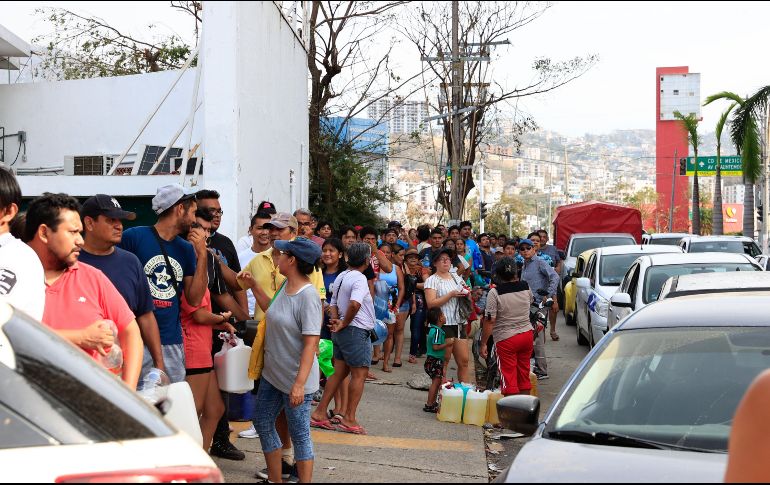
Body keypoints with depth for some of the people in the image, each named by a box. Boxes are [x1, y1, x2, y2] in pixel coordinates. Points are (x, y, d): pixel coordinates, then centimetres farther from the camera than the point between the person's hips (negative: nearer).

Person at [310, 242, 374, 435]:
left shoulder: (341, 277, 13)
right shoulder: (359, 278, -17)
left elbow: (333, 304, 14)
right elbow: (355, 304, -32)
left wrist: (337, 321, -2)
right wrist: (345, 323, -18)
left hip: (341, 331, 9)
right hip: (357, 332, -9)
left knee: (339, 372, 13)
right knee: (359, 374, -1)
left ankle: (320, 413, 14)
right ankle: (349, 419, 1)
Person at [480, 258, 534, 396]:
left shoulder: (495, 293, -16)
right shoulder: (526, 288, 0)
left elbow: (490, 321, -17)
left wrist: (483, 344, -9)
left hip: (506, 339, -5)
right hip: (527, 334, 5)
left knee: (509, 379, 1)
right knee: (524, 375, 18)